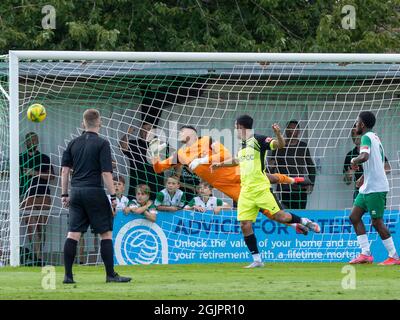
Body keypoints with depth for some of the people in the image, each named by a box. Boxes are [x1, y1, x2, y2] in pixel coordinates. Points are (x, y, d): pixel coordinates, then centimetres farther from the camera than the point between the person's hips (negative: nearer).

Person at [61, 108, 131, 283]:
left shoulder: (73, 143, 10)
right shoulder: (102, 144, -5)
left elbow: (65, 170, 10)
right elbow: (106, 173, -10)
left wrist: (64, 194, 15)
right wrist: (113, 196, -6)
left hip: (76, 191, 5)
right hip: (94, 191, -5)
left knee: (73, 234, 3)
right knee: (106, 233, 2)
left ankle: (68, 275, 1)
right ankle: (111, 274, 0)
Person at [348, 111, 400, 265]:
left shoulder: (367, 137, -13)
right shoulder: (375, 138, 17)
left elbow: (364, 156, -33)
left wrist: (355, 160, -12)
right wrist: (364, 177, 27)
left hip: (375, 188, -10)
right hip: (367, 188, 10)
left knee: (377, 222, -6)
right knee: (354, 217, 7)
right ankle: (366, 254, 4)